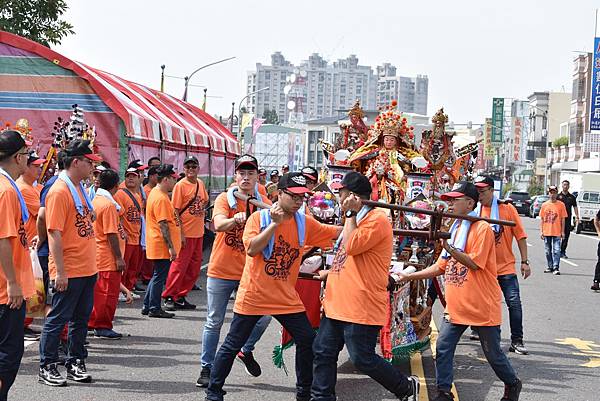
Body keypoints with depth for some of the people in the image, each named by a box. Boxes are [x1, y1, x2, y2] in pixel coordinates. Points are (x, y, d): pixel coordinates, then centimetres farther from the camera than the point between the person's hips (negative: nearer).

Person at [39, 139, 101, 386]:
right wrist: (60, 272, -20)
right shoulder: (60, 191, -14)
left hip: (87, 269, 9)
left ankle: (76, 363, 24)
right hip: (69, 271, -9)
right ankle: (47, 367, 11)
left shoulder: (80, 189, 13)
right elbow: (55, 234, -18)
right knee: (58, 318, 1)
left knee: (81, 318, 14)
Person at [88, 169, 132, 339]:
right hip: (108, 257, -9)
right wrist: (119, 258, -17)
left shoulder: (95, 201, 10)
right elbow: (111, 234, -20)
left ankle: (93, 323, 22)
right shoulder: (109, 204, -17)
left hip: (97, 254, 9)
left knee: (99, 290, 15)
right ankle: (103, 327, 4)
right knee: (109, 292, -1)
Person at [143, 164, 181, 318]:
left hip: (158, 245, 11)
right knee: (160, 276, -2)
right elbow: (163, 225, -23)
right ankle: (154, 309, 6)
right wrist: (171, 247, -22)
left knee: (158, 276, 17)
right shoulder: (161, 198, -19)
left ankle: (147, 306, 22)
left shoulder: (156, 193, 14)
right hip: (162, 246, -11)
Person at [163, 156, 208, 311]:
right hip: (185, 232, -7)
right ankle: (169, 297, 5)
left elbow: (205, 200, 28)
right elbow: (175, 211, -13)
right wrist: (180, 233, -18)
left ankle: (181, 297, 20)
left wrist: (200, 210, 8)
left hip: (198, 232, 7)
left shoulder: (200, 183, 9)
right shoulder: (180, 185, -10)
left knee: (194, 268, 10)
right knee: (179, 265, -4)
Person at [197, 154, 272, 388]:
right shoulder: (224, 199, -6)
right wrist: (236, 219, -46)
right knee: (214, 322, 5)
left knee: (264, 316, -5)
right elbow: (218, 224, -26)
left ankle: (246, 351, 23)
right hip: (221, 271, -2)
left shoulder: (264, 204, 2)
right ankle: (206, 368, 19)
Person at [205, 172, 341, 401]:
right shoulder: (259, 218, -8)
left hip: (287, 298, 4)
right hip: (254, 295, -4)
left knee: (308, 341, 1)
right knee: (232, 345, 4)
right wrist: (275, 223, -23)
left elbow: (337, 233, 5)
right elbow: (251, 249, -21)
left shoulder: (305, 223, 3)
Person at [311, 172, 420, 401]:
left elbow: (351, 247, -21)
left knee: (363, 360, -4)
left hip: (362, 306, -10)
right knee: (323, 352, 8)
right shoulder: (357, 219, 19)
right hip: (338, 303, 10)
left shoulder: (377, 219, -12)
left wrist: (350, 213, -12)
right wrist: (329, 273, 19)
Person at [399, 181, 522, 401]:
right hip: (455, 306, 7)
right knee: (443, 348, -1)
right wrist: (410, 276, 8)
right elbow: (441, 266, 14)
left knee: (493, 353, 7)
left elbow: (474, 263, -20)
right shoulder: (455, 229, 12)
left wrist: (448, 247, -28)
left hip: (482, 306, -7)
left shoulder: (482, 228, -12)